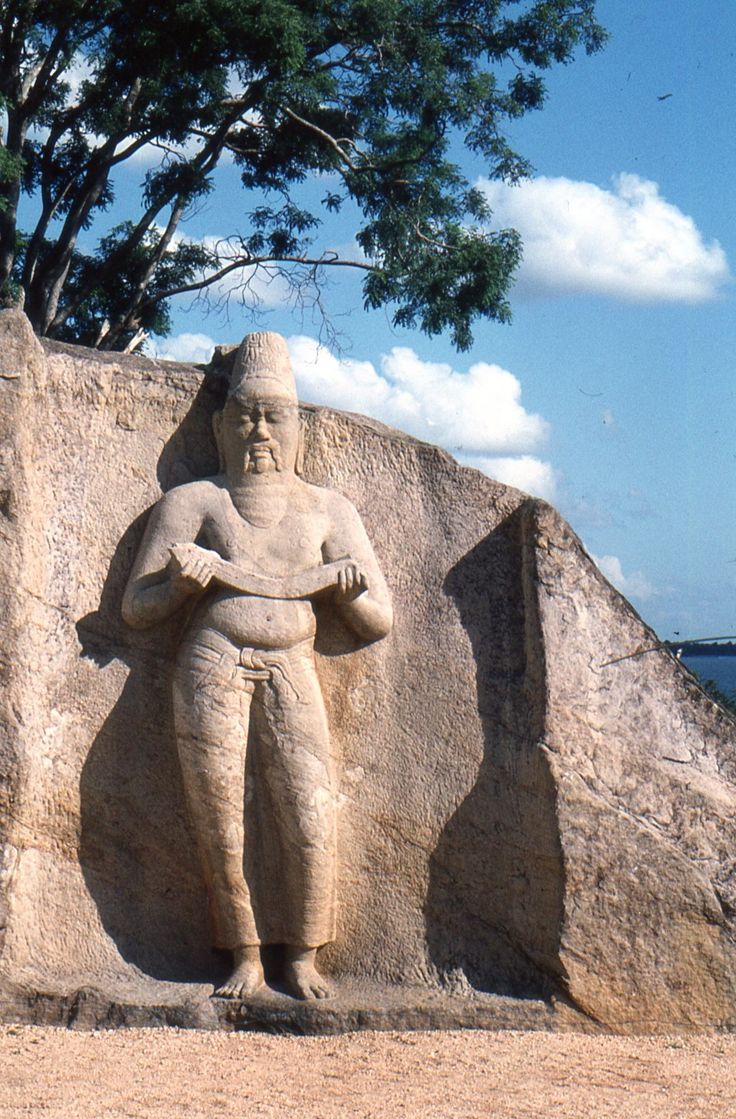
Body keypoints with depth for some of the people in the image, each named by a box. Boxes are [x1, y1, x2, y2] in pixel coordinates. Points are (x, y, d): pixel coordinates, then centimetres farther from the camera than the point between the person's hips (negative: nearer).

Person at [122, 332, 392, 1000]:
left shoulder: (328, 512, 17)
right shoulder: (194, 502, 14)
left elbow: (380, 623, 14)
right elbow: (137, 609, 9)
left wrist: (343, 589, -7)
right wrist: (185, 580, -11)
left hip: (291, 672, 1)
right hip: (213, 667, -1)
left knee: (310, 819, -12)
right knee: (222, 823, -7)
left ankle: (303, 957, 2)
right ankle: (245, 958, 5)